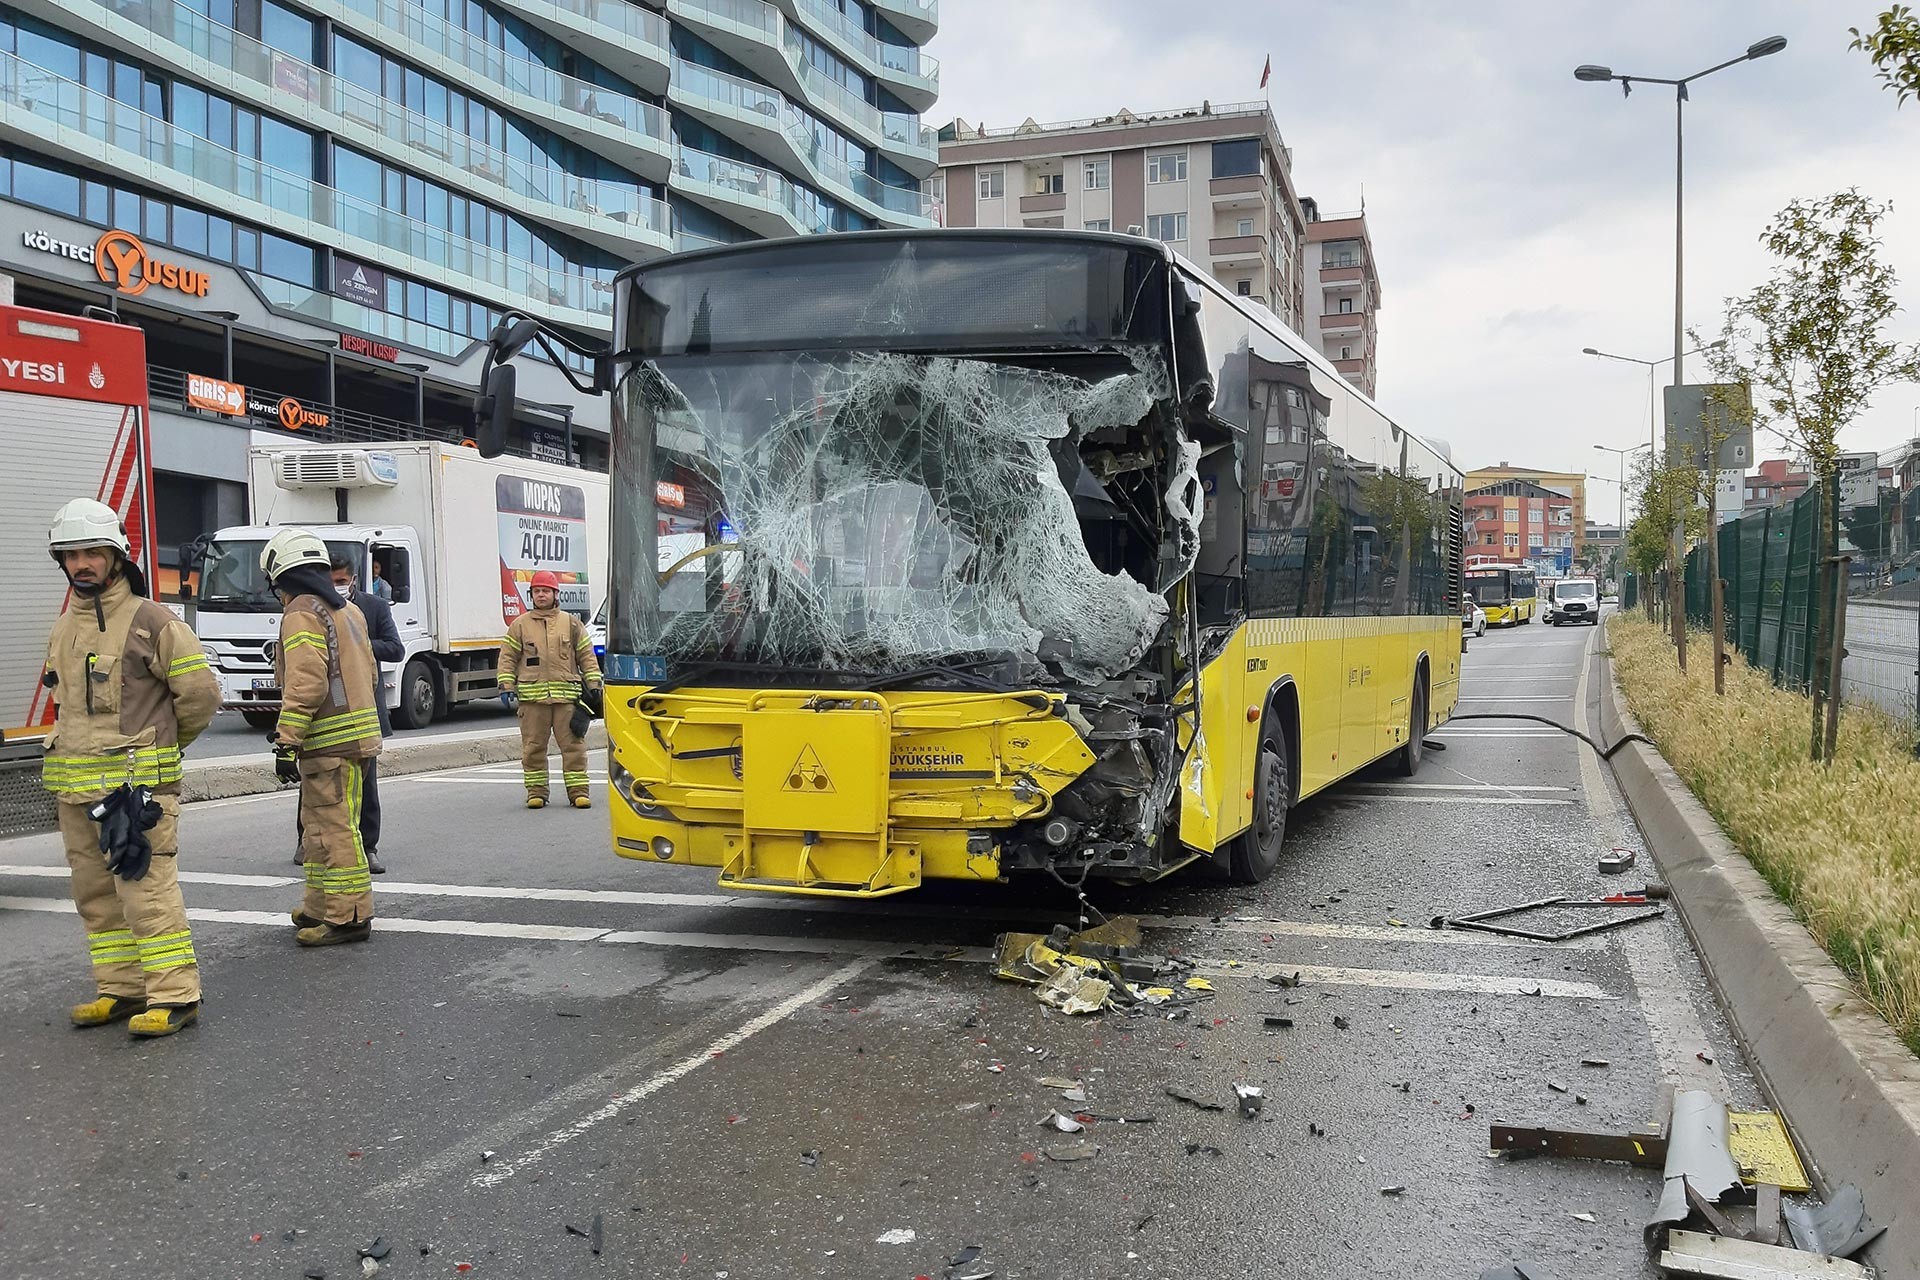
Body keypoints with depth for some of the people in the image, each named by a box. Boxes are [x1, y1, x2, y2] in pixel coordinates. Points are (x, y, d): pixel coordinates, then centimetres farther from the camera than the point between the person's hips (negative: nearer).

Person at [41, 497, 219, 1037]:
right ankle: (122, 989, 22)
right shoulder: (63, 628, 15)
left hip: (137, 781, -8)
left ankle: (174, 996, -5)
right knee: (97, 894, 12)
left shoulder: (150, 620, -8)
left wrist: (164, 745, 6)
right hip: (75, 788, 8)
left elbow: (200, 691, -7)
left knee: (147, 891, -10)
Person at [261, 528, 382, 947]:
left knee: (334, 830, -6)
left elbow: (305, 683, -20)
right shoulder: (348, 611, 19)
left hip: (329, 741, -10)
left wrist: (287, 742, -19)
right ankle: (321, 908, 28)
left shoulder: (301, 614, -10)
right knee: (319, 827, 19)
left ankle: (349, 917, -3)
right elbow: (367, 672, 23)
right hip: (358, 732, 10)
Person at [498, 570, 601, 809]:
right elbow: (508, 658, 10)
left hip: (566, 696, 0)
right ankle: (536, 793, 12)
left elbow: (586, 656, 13)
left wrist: (593, 684, 6)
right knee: (533, 746, 4)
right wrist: (506, 687, 1)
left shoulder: (571, 623, 11)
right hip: (531, 697, 0)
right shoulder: (520, 625, 10)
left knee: (573, 744, -2)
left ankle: (578, 791, 4)